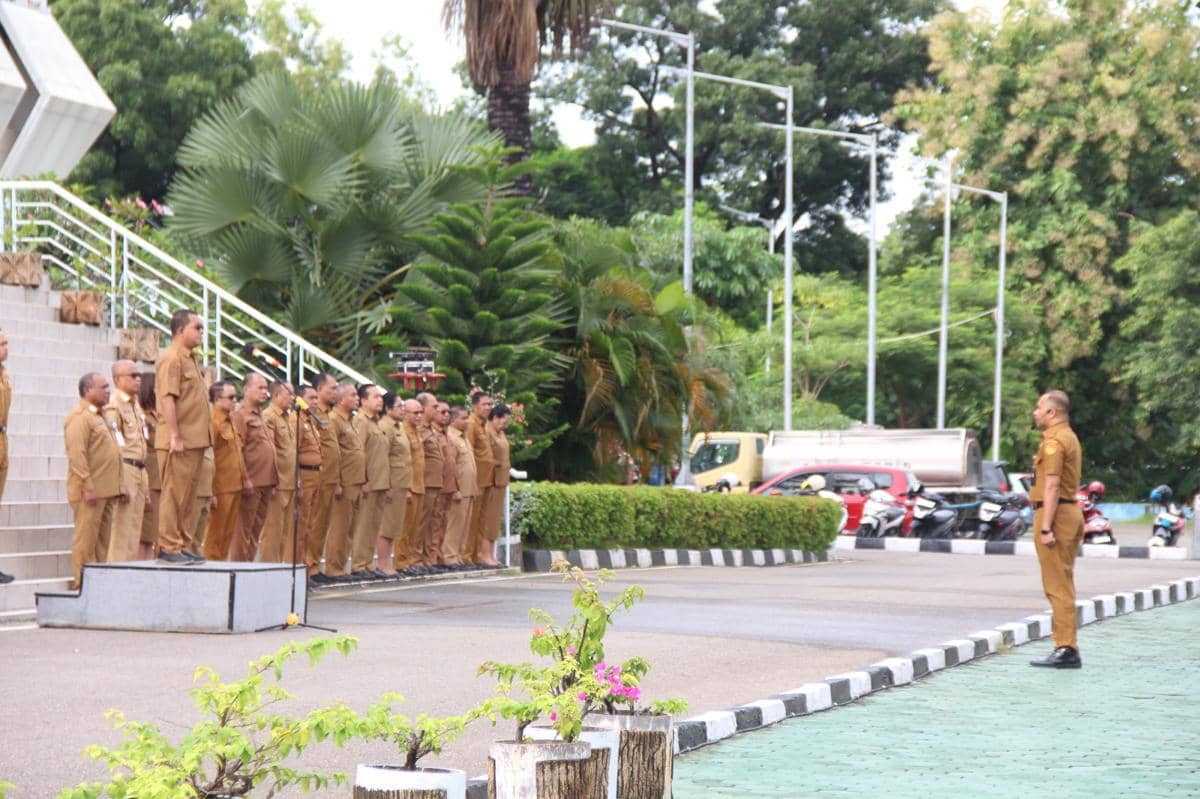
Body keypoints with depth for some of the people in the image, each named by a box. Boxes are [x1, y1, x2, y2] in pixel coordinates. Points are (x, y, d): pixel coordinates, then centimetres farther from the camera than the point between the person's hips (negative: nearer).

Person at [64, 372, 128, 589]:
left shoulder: (100, 417, 21)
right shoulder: (79, 418, -10)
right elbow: (77, 455, -18)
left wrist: (119, 485, 18)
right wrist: (88, 487, -22)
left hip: (105, 490, 9)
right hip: (89, 492, -9)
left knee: (103, 539, 10)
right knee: (86, 539, -7)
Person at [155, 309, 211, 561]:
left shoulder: (190, 358, 20)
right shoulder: (171, 358, -11)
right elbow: (167, 398, -19)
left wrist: (205, 436, 19)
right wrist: (175, 436, -23)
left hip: (194, 440, 10)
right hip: (179, 442, -10)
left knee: (189, 495, 12)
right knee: (174, 494, -6)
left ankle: (182, 545, 17)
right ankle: (168, 547, -3)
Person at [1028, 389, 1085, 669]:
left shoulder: (1054, 440, -14)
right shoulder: (1070, 438, 19)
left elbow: (1052, 486, -21)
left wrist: (1045, 527, -24)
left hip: (1055, 512, -10)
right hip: (1071, 510, 10)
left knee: (1057, 585, -9)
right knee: (1063, 584, 13)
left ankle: (1066, 649, -10)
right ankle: (1066, 647, 16)